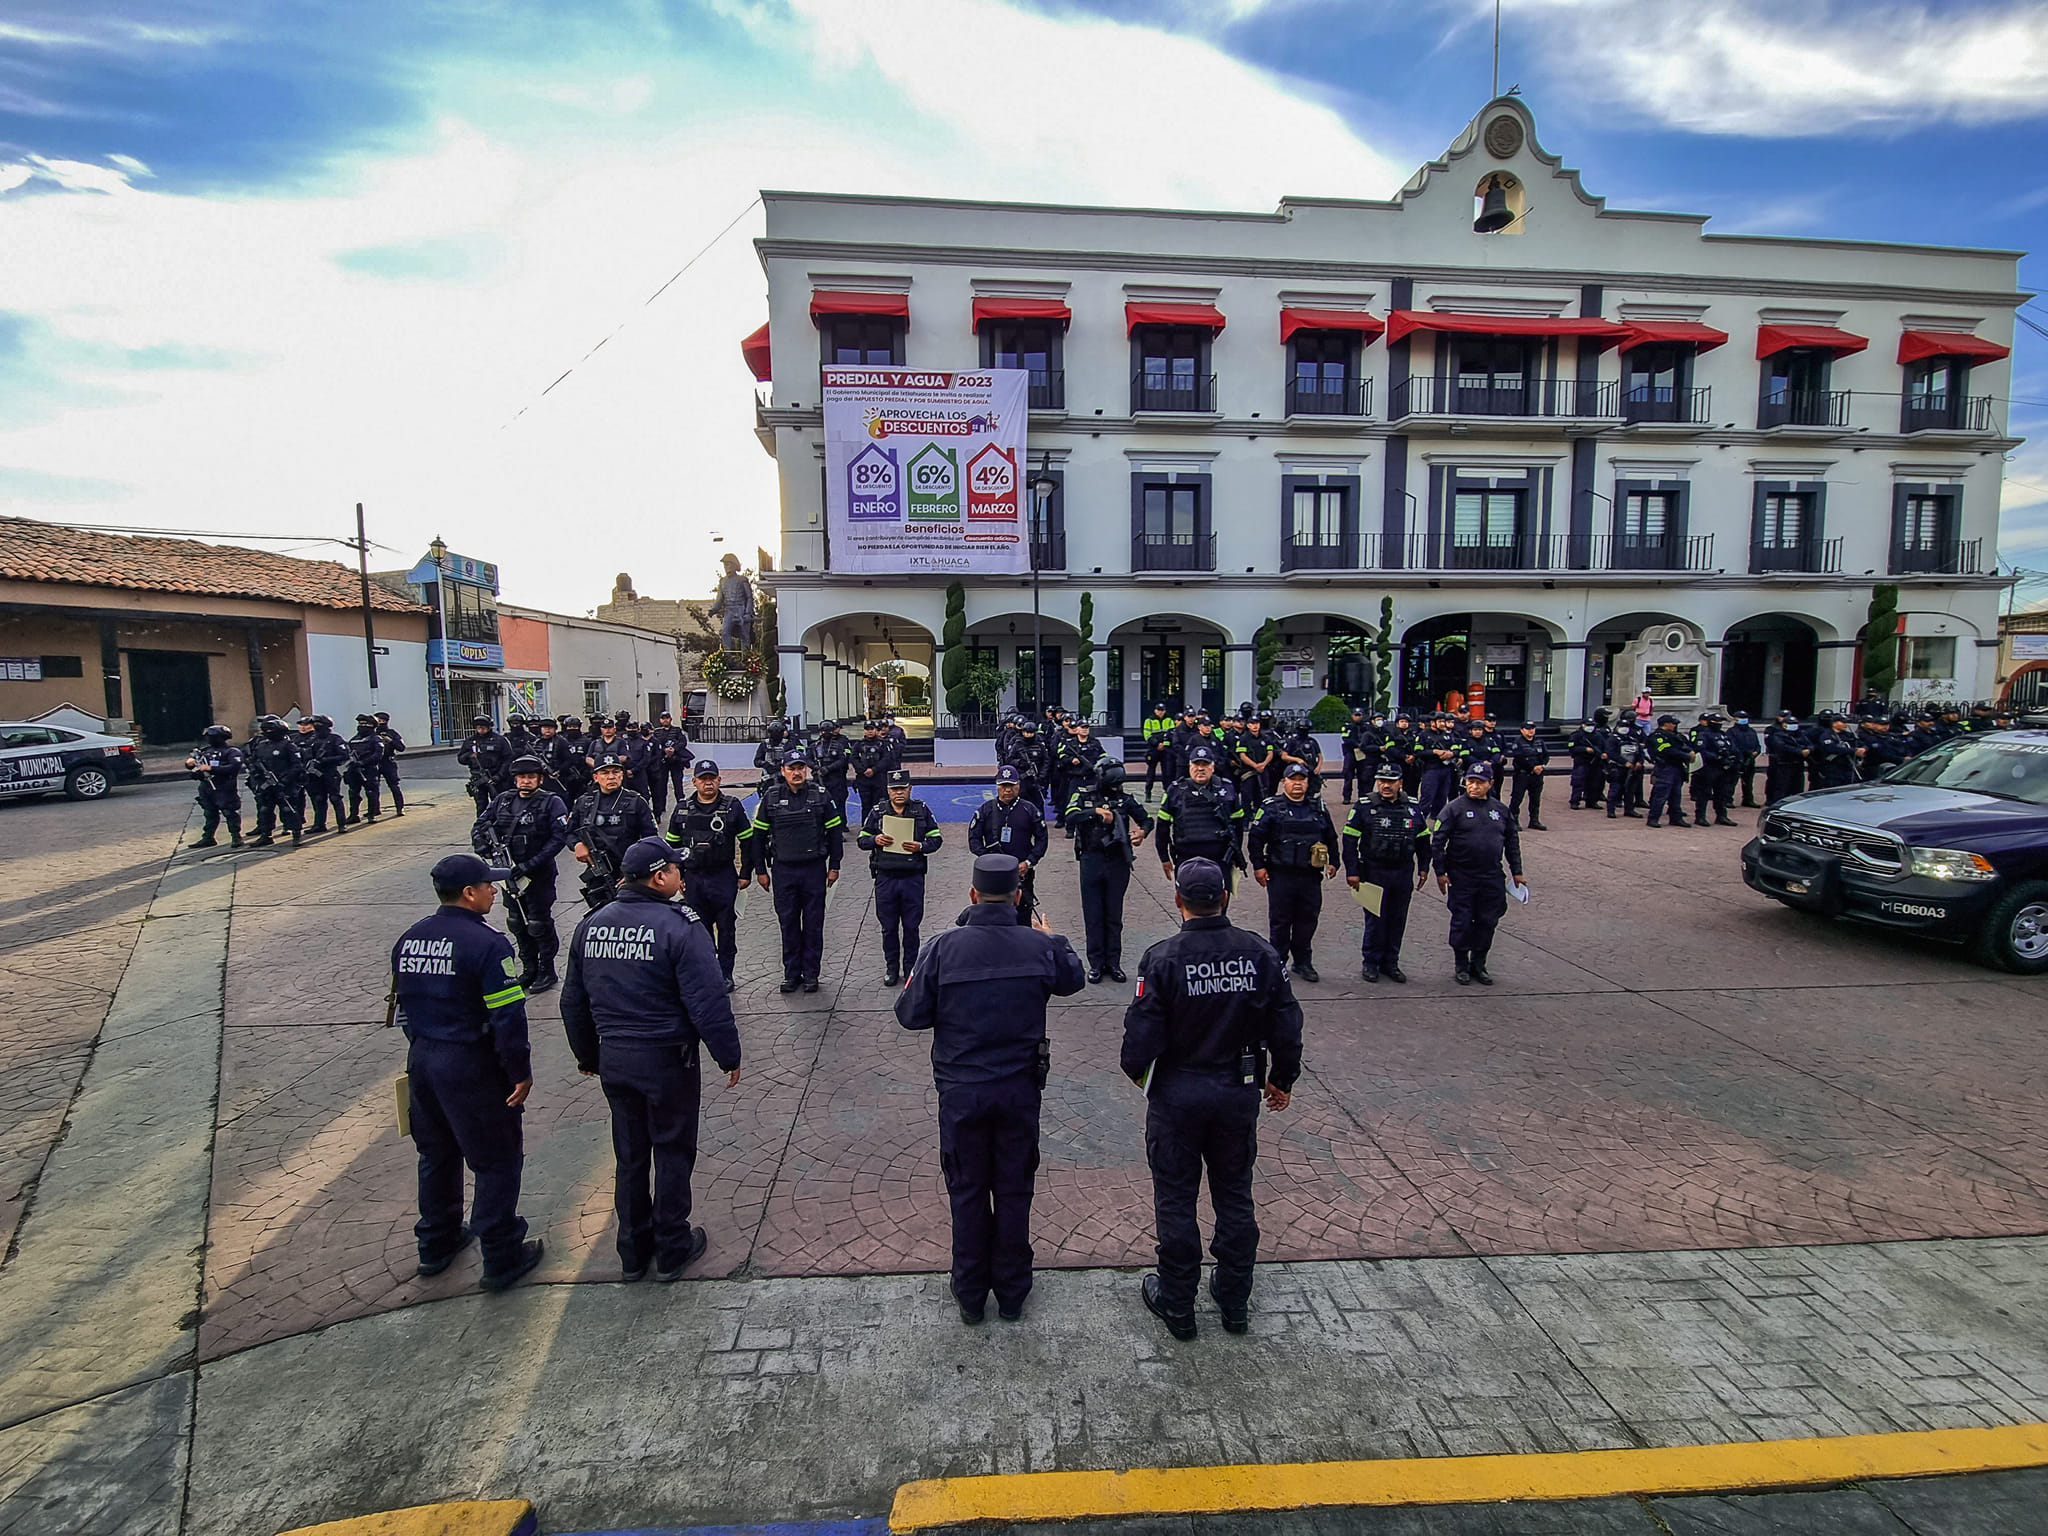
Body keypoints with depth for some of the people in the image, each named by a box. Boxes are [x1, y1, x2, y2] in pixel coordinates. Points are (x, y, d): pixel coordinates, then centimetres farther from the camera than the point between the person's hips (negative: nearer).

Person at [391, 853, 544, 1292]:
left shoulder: (408, 939, 4)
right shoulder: (487, 943, -21)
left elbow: (403, 1004, 13)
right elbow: (507, 1016, -22)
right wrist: (521, 1073, -13)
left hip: (421, 1060, 8)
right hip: (471, 1067, -8)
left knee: (436, 1155, 24)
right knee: (497, 1161, 6)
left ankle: (436, 1244, 39)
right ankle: (501, 1258, 15)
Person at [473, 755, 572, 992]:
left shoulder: (552, 803, -8)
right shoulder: (503, 801, 8)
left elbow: (559, 838, -16)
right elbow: (479, 826, 14)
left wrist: (530, 865, -20)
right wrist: (482, 844, -9)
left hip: (539, 875, -6)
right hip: (509, 873, 6)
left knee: (539, 924, 0)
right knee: (517, 923, 15)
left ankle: (547, 970, 15)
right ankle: (529, 968, 29)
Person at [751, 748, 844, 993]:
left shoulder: (820, 796, -1)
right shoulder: (771, 797, 1)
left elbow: (835, 832, 4)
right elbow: (759, 835, 6)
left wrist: (834, 866, 3)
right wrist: (761, 870, 5)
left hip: (814, 868, -1)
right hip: (783, 869, 1)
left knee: (813, 923, 5)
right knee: (788, 922, 6)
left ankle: (811, 973, 16)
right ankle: (791, 973, 18)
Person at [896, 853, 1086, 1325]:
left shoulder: (944, 946, -16)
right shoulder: (1039, 945, -10)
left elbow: (910, 1015, -10)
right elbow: (1073, 980, 12)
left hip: (961, 1090, -1)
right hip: (1020, 1089, 1)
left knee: (968, 1191, 17)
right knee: (1014, 1189, 18)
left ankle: (970, 1295, 32)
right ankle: (1012, 1292, 33)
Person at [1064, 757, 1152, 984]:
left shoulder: (1124, 799, 6)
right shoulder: (1084, 796, -1)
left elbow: (1146, 819, 15)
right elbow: (1070, 817, -18)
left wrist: (1142, 831, -6)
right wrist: (1097, 811, -26)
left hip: (1118, 862, 2)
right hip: (1092, 861, -2)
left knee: (1114, 915, 8)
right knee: (1093, 915, 4)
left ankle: (1113, 963, 18)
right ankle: (1096, 963, 14)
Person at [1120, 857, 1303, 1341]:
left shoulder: (1163, 958, -20)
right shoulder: (1260, 954, -9)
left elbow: (1142, 1035, -17)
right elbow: (1287, 1026, -2)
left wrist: (1135, 1069, 5)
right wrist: (1282, 1080, 15)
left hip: (1177, 1095, -3)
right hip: (1239, 1093, 3)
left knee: (1176, 1199, 14)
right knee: (1235, 1196, 20)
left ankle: (1177, 1305, 29)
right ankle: (1235, 1301, 36)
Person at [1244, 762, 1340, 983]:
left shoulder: (1319, 808, 12)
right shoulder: (1272, 808, -1)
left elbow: (1331, 838, 22)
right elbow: (1255, 837, -1)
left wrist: (1333, 862, 15)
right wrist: (1258, 865, -5)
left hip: (1310, 876, 3)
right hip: (1280, 874, -3)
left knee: (1308, 919, 8)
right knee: (1280, 920, 2)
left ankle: (1303, 963, 23)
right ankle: (1277, 963, 14)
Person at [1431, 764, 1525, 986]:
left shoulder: (1500, 810, 7)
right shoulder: (1455, 809, -6)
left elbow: (1512, 841, 17)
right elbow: (1438, 841, -6)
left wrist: (1516, 872, 15)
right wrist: (1440, 872, -9)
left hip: (1492, 878, 4)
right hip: (1461, 877, -3)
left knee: (1487, 921, 8)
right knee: (1462, 921, 2)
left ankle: (1478, 964, 23)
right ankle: (1461, 965, 17)